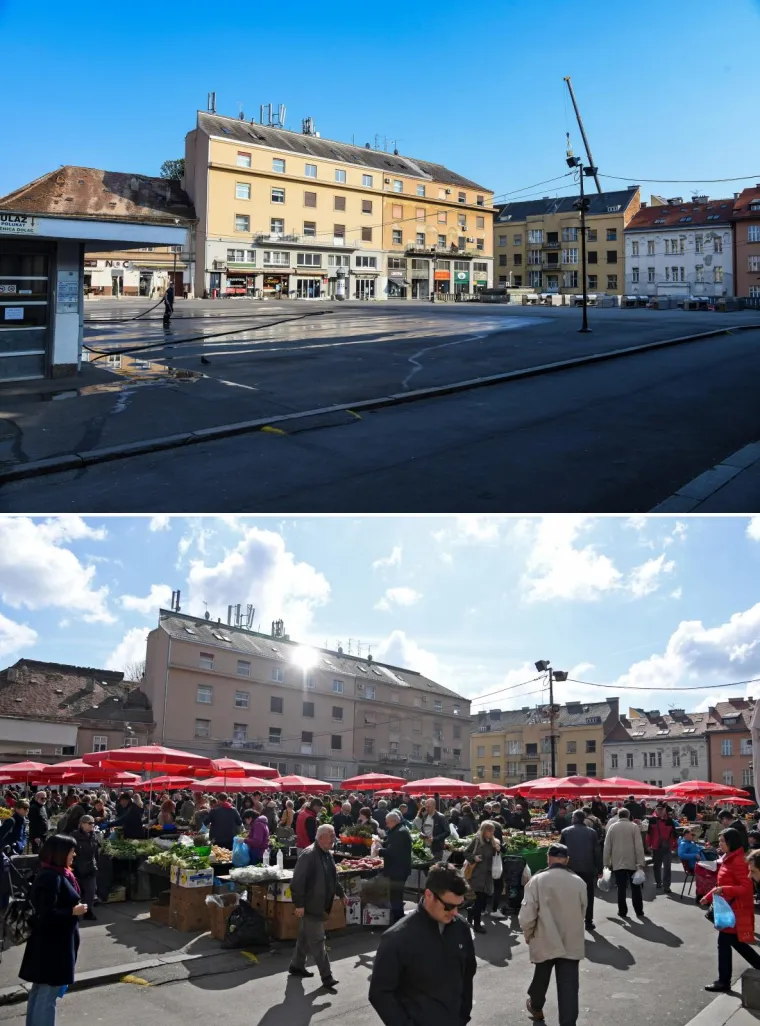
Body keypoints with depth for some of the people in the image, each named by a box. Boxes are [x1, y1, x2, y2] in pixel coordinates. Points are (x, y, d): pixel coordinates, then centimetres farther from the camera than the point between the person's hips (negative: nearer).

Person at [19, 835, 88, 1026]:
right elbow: (46, 915, -27)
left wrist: (73, 907, 10)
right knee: (48, 994, -5)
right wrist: (73, 911, -19)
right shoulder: (51, 877, -22)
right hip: (53, 945, -10)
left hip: (50, 942, 10)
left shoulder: (54, 874, 8)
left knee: (40, 991, 17)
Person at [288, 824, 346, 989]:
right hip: (310, 906, -9)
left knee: (306, 937, 19)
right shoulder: (308, 855, -21)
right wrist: (299, 904, -23)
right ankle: (326, 976, 1)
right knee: (317, 941, -3)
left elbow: (333, 877, 23)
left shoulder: (328, 854, 9)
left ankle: (297, 966, 32)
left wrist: (341, 894, 20)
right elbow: (297, 881, -22)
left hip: (320, 905, 9)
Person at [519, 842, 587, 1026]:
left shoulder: (537, 880, -15)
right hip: (572, 943, 0)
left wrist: (528, 935, 5)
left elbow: (526, 916, -15)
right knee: (569, 987, 4)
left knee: (541, 978, 24)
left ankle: (536, 1007, 48)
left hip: (545, 942, 0)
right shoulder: (579, 882, -7)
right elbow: (582, 914, 7)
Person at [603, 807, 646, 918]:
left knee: (621, 888, 4)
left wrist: (606, 862, 7)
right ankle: (639, 911, 15)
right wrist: (640, 862, -8)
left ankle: (622, 911, 4)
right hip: (632, 862, -1)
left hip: (618, 862, 1)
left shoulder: (612, 827, 1)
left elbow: (607, 846, 1)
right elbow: (639, 846, -10)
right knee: (635, 887, 11)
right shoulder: (634, 826, -4)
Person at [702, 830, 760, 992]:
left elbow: (746, 888, -25)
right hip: (729, 907, 10)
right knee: (735, 942, 17)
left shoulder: (738, 861, -20)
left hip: (735, 909, -10)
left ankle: (724, 981, 9)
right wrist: (709, 896, 17)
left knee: (724, 942, -1)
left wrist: (724, 890, -33)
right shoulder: (728, 859, 10)